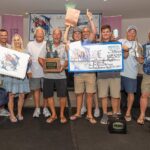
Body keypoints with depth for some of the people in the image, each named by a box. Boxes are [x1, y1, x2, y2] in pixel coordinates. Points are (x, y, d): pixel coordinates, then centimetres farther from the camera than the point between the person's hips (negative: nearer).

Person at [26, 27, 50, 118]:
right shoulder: (30, 44, 4)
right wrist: (29, 70, -1)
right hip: (34, 72, 1)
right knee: (36, 90, 9)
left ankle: (45, 108, 18)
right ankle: (37, 109, 20)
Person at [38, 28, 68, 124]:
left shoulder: (64, 47, 7)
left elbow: (67, 61, 3)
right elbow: (40, 59, 4)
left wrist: (63, 67, -17)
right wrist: (45, 66, -13)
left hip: (60, 75, -1)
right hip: (48, 75, 2)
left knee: (62, 95, -2)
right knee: (49, 95, 6)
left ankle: (62, 114, 16)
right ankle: (53, 114, 21)